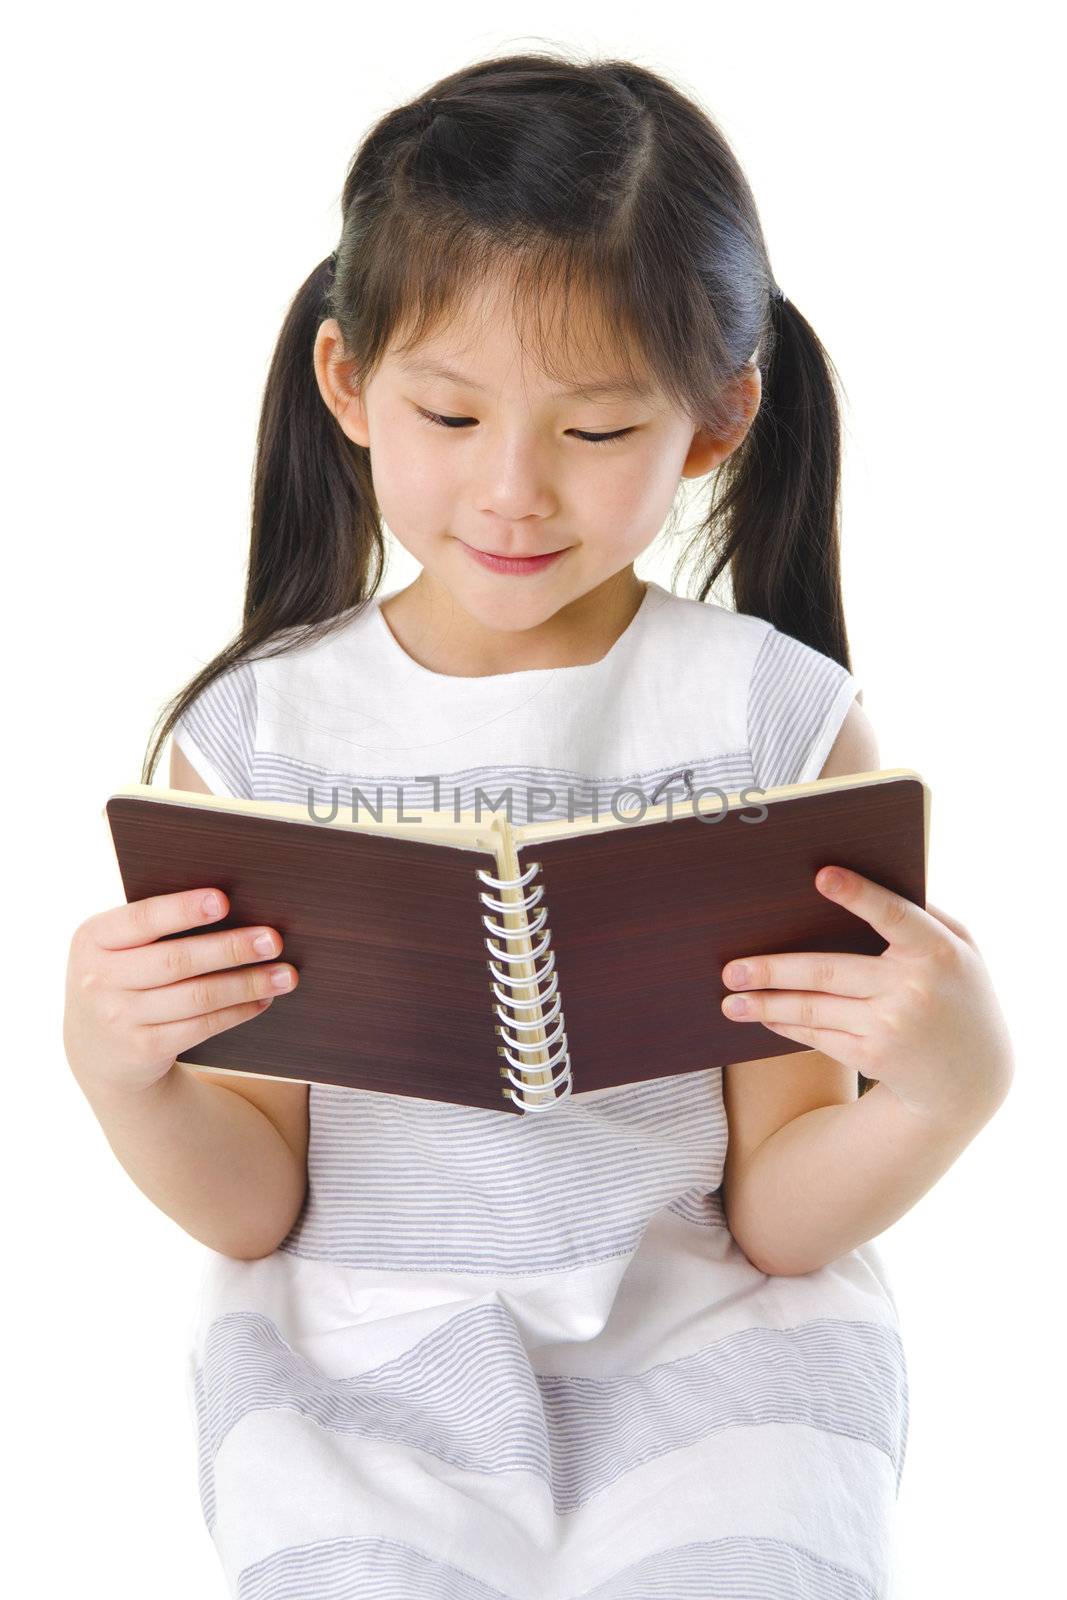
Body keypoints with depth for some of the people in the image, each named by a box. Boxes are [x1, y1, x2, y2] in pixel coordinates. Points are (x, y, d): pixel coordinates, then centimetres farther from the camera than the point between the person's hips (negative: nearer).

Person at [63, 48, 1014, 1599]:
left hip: (703, 1328, 0)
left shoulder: (780, 719, -5)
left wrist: (950, 1090, -20)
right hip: (357, 1344, 1)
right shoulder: (255, 732, -3)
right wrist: (119, 1076, -16)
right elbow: (254, 1208, 3)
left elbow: (776, 1219, -2)